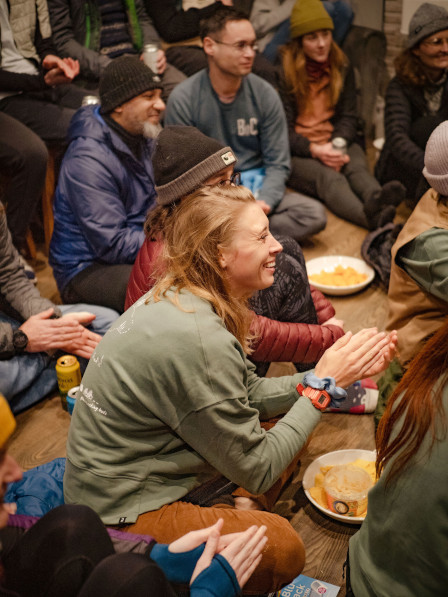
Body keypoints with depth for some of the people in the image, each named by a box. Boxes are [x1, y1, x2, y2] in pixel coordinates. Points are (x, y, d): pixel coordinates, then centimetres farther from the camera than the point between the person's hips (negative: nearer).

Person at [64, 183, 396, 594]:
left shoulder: (176, 298, -3)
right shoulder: (198, 340, -31)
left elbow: (249, 395, 7)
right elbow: (257, 470, -20)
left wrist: (339, 371, -4)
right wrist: (323, 384, -14)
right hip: (122, 517, -9)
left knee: (288, 424, 8)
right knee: (283, 548, -20)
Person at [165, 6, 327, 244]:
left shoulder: (265, 94, 0)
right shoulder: (183, 99, -8)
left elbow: (277, 163, 3)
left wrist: (263, 202, -18)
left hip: (257, 189, 4)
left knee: (315, 215, -22)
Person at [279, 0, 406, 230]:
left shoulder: (342, 67, 11)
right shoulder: (283, 71, -4)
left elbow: (348, 118, 9)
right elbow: (282, 129, -7)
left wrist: (337, 145, -13)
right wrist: (314, 150, -23)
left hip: (334, 144, 4)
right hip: (295, 152, -4)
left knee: (357, 165, -31)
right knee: (327, 177, -35)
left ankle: (376, 198, -66)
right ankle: (373, 219, -65)